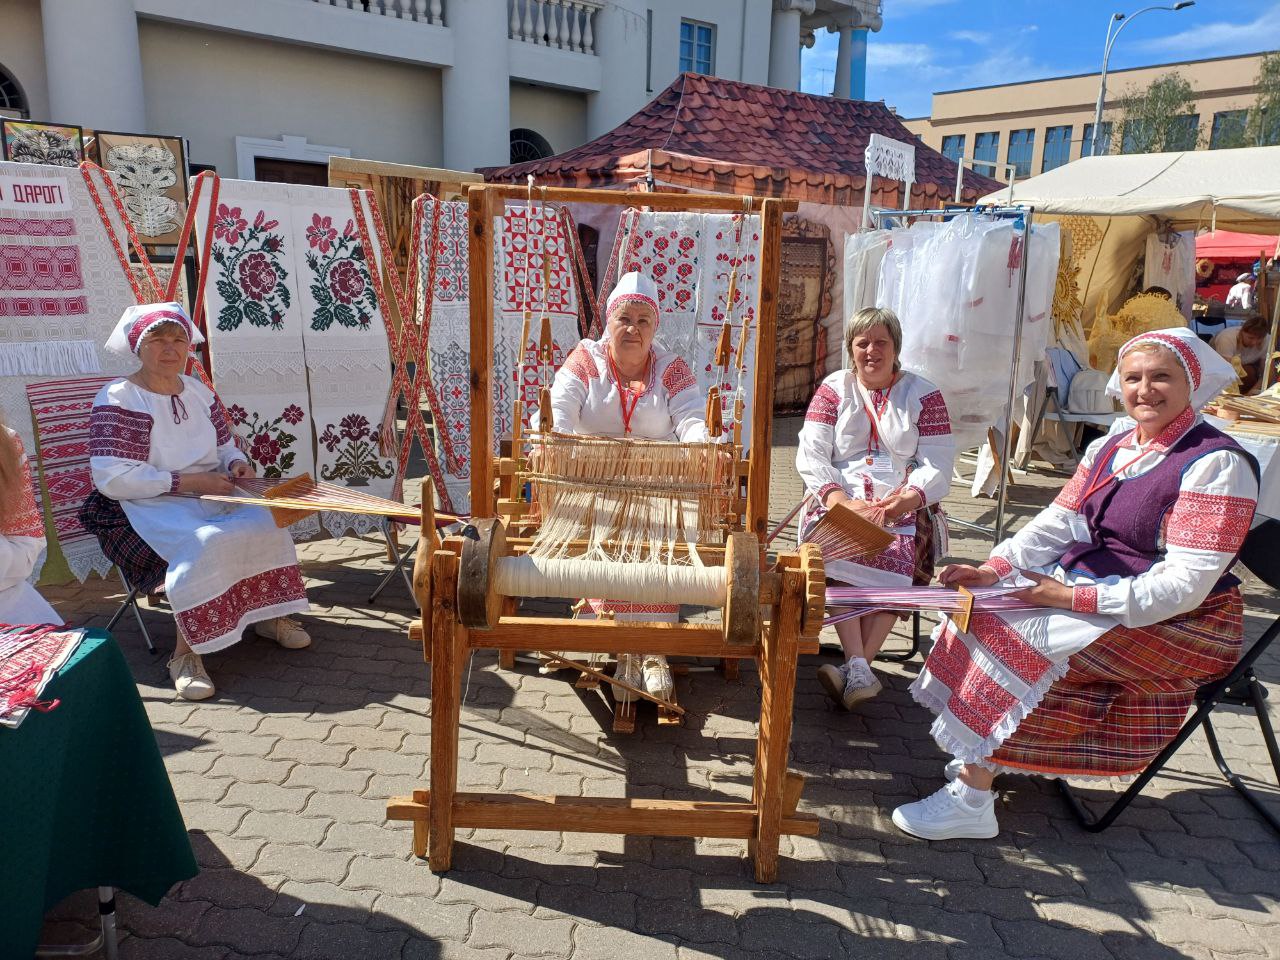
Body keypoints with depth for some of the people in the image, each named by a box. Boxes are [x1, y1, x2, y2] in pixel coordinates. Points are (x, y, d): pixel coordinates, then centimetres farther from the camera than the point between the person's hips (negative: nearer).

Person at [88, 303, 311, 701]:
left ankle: (268, 615, -2)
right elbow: (112, 478, -16)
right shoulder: (118, 400, -8)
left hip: (213, 493, 6)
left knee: (266, 521, -21)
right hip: (157, 503, -6)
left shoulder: (198, 391, 13)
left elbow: (225, 447, 22)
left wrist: (236, 463, -4)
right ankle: (186, 651, -21)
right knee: (205, 542, -35)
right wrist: (187, 481, -20)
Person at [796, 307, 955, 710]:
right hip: (840, 499, 0)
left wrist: (903, 502, -18)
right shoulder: (833, 389, 13)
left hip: (901, 506, 0)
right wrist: (843, 502, -17)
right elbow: (811, 455, 1)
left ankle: (856, 667, -30)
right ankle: (859, 669, -36)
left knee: (896, 559, -31)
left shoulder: (923, 395, 12)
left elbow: (938, 464, 2)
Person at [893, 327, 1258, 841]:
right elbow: (1058, 522, 3)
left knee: (1016, 642, -23)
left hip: (1175, 624, -8)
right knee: (987, 610, -6)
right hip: (1090, 583, 8)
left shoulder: (1215, 464, -18)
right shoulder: (1111, 447, 7)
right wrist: (994, 569, -12)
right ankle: (980, 757, 1)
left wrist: (1072, 598, -27)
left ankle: (972, 801, -15)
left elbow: (1184, 586, -24)